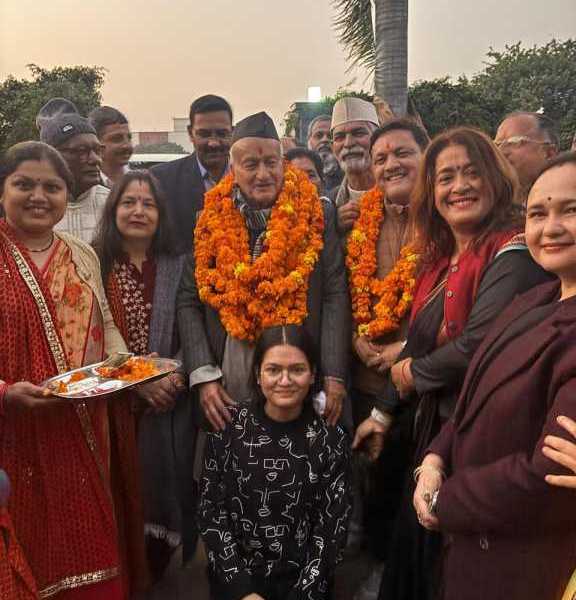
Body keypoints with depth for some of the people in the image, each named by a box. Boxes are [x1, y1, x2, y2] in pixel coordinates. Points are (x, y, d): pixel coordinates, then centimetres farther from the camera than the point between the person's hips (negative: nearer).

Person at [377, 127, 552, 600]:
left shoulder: (513, 254, -16)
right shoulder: (441, 259, 9)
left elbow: (480, 344, -26)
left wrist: (414, 374, -10)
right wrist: (385, 411, 13)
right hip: (431, 428, 8)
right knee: (418, 552, 23)